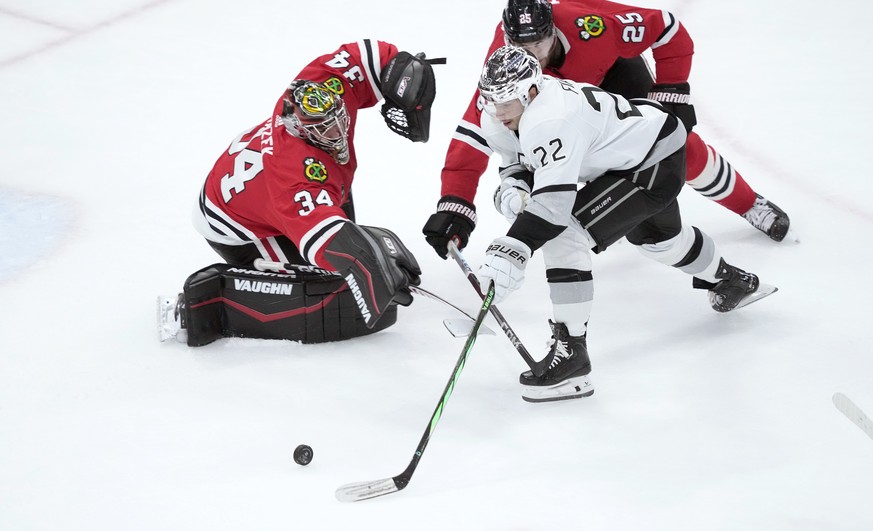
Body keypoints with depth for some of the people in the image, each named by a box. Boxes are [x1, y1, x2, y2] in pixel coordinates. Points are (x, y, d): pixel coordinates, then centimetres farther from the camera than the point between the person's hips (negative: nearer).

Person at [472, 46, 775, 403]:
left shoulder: (551, 120, -37)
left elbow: (555, 197, -46)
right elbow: (517, 161, 8)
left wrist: (511, 252, -53)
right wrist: (511, 187, -15)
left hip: (657, 164, -11)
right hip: (638, 147, 11)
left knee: (562, 234, -23)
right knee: (656, 235, 36)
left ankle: (570, 352, -17)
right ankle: (731, 281, 65)